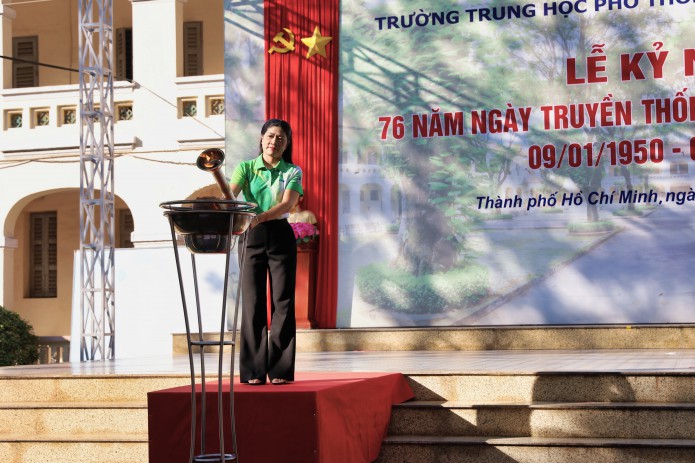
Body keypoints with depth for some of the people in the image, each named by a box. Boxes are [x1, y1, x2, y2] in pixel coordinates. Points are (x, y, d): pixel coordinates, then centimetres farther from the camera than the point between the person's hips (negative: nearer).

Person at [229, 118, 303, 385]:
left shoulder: (293, 172, 4)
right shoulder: (246, 168, 6)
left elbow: (287, 204, -13)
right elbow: (230, 193, -11)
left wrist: (259, 217, -31)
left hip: (280, 236, 0)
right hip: (251, 236, 0)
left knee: (282, 301, -2)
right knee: (253, 302, -2)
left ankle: (280, 370, 2)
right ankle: (254, 371, 1)